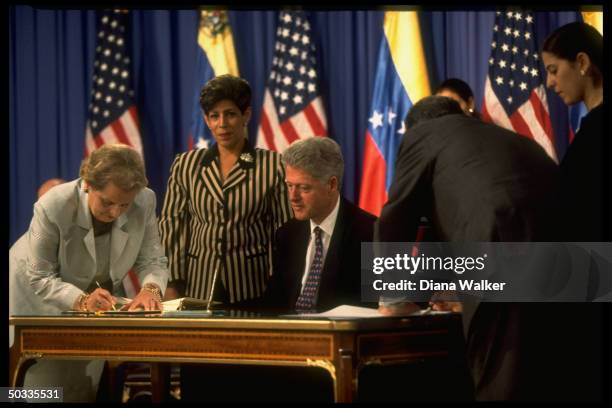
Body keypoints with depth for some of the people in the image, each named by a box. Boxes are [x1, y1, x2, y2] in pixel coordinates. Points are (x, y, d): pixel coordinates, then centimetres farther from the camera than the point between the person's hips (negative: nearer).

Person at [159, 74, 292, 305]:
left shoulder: (273, 166, 1)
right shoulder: (185, 165, 8)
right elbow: (171, 224, 9)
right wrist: (172, 285, 1)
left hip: (251, 288, -2)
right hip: (198, 288, 2)